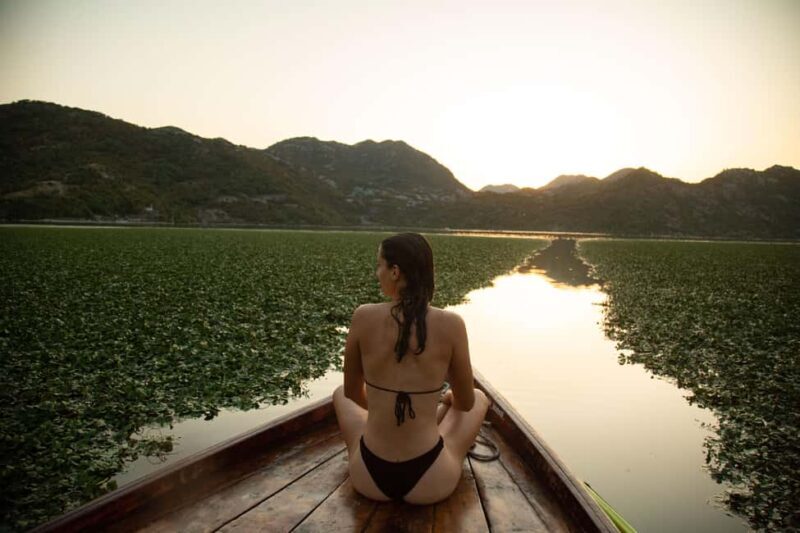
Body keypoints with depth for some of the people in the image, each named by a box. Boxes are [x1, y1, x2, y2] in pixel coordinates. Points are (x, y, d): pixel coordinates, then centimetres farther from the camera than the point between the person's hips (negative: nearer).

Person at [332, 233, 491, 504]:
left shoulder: (363, 316, -11)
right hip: (430, 482, -1)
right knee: (480, 398, 27)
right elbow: (466, 403, 0)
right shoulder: (451, 324, -14)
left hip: (368, 478, 1)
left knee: (340, 393, 31)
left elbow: (352, 393, 4)